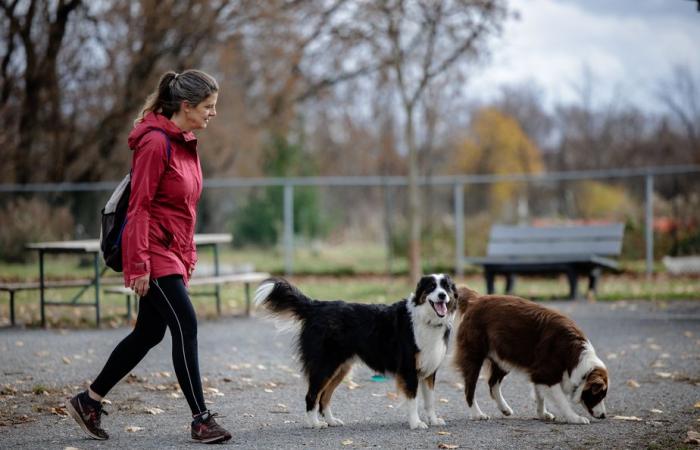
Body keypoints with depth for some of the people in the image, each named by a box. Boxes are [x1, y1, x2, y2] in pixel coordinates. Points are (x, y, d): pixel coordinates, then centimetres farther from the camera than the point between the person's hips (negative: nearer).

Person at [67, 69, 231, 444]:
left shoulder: (185, 143, 12)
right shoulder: (155, 143, -16)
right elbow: (139, 206, -17)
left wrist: (188, 255, 18)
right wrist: (139, 264, -19)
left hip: (174, 252, 10)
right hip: (154, 251, -10)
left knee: (148, 333, 12)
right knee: (185, 326, -10)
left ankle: (88, 402, 23)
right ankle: (200, 419, -4)